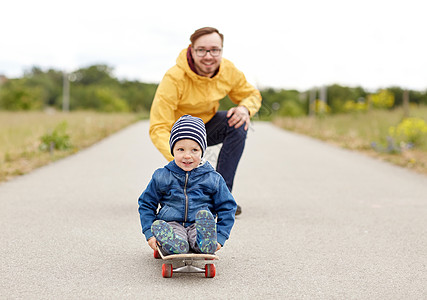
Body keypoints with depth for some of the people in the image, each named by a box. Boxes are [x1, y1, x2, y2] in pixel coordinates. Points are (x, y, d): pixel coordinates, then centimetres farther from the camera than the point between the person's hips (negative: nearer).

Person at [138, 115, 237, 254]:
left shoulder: (213, 179, 8)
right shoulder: (161, 177, 10)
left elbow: (227, 207, 12)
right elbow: (146, 204, 17)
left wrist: (220, 237, -2)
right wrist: (149, 233, 3)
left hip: (199, 227, 0)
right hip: (171, 224, 1)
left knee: (205, 215, -36)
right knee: (157, 226, -36)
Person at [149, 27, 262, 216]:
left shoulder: (228, 71, -15)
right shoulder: (174, 78, -30)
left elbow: (252, 95, 3)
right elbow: (158, 129, -32)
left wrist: (245, 108, -24)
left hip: (208, 125, 5)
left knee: (238, 125, -27)